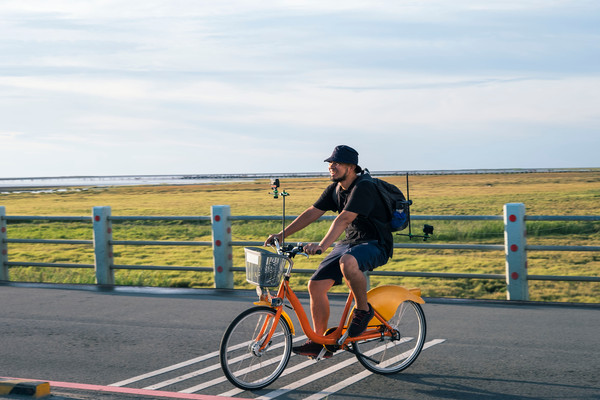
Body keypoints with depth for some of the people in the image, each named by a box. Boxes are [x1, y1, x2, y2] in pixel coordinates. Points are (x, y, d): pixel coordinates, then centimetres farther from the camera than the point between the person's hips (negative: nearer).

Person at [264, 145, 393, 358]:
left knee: (347, 262, -41)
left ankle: (363, 309, -15)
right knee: (316, 285, -6)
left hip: (375, 245, -8)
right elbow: (312, 212, 7)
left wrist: (322, 245, -42)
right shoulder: (335, 189, 7)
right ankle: (319, 342, 7)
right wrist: (282, 234, 0)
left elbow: (343, 219, -32)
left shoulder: (363, 188, -20)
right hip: (348, 243, 8)